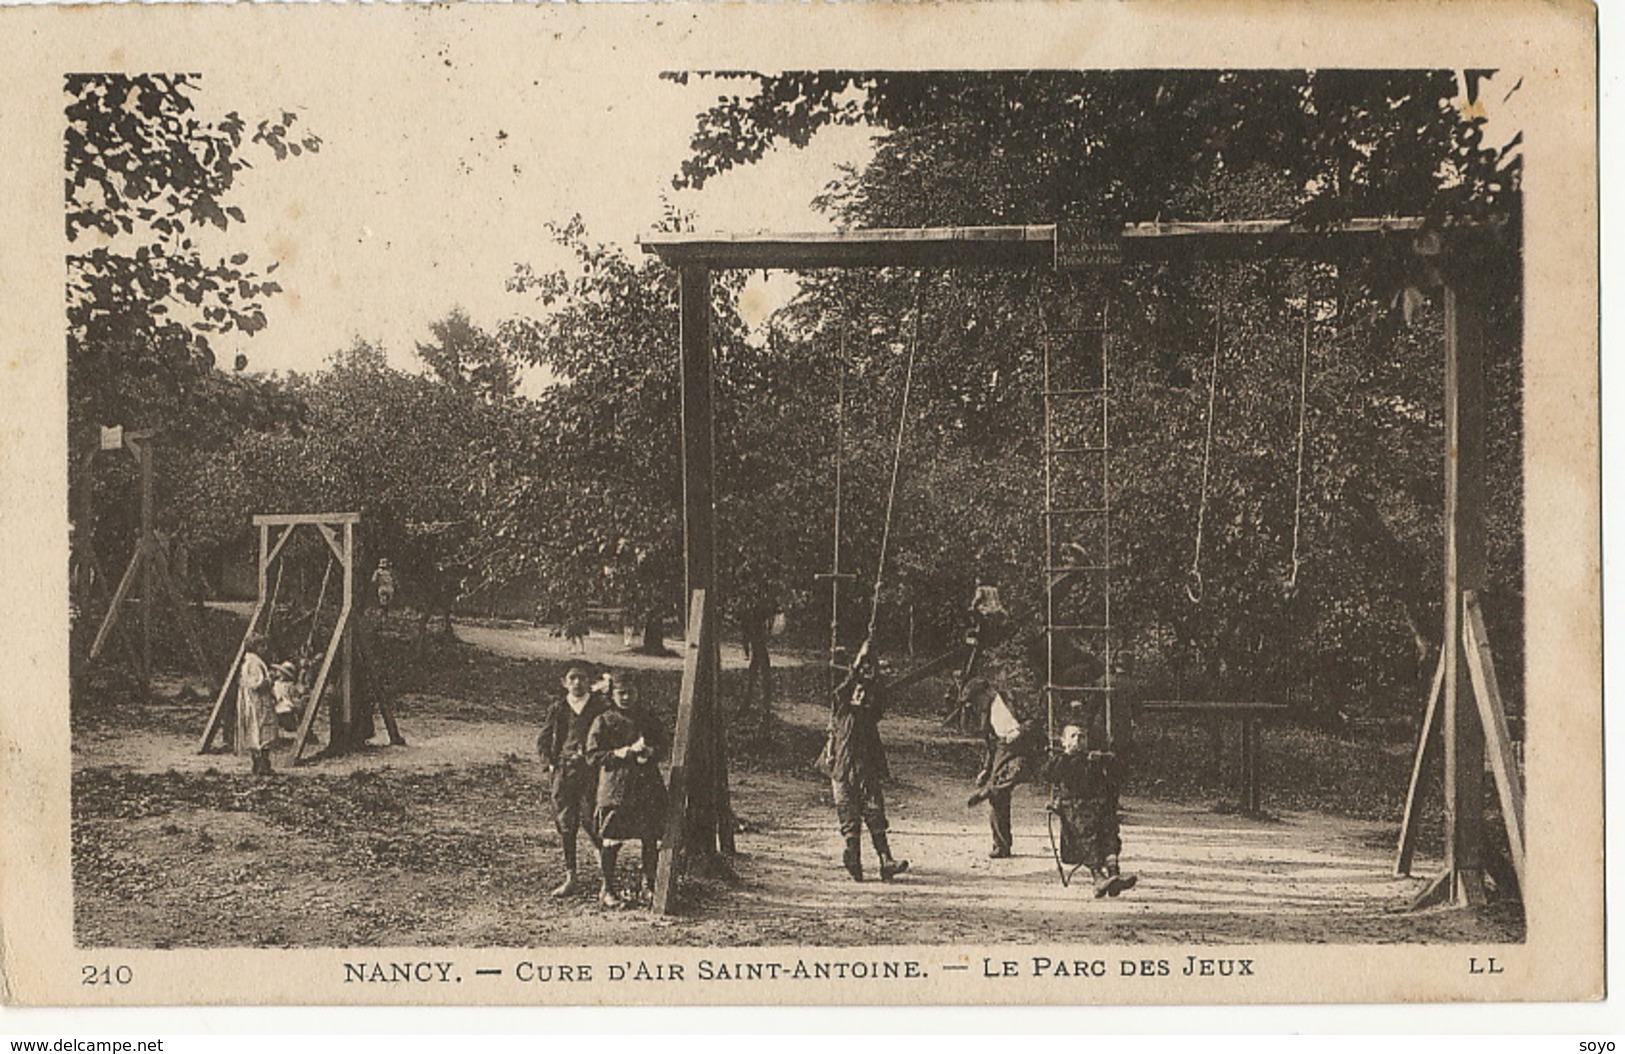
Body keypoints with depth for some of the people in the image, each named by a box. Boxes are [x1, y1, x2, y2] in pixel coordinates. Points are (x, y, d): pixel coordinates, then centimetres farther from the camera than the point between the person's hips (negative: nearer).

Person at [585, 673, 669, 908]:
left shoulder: (650, 720, 13)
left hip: (648, 786, 3)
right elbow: (593, 755, -4)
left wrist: (649, 752, -9)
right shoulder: (604, 722, 1)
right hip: (614, 787, -3)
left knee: (651, 839, 3)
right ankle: (609, 888, 11)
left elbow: (663, 751, 13)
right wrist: (624, 752, -13)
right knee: (611, 840, -2)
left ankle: (650, 885, 18)